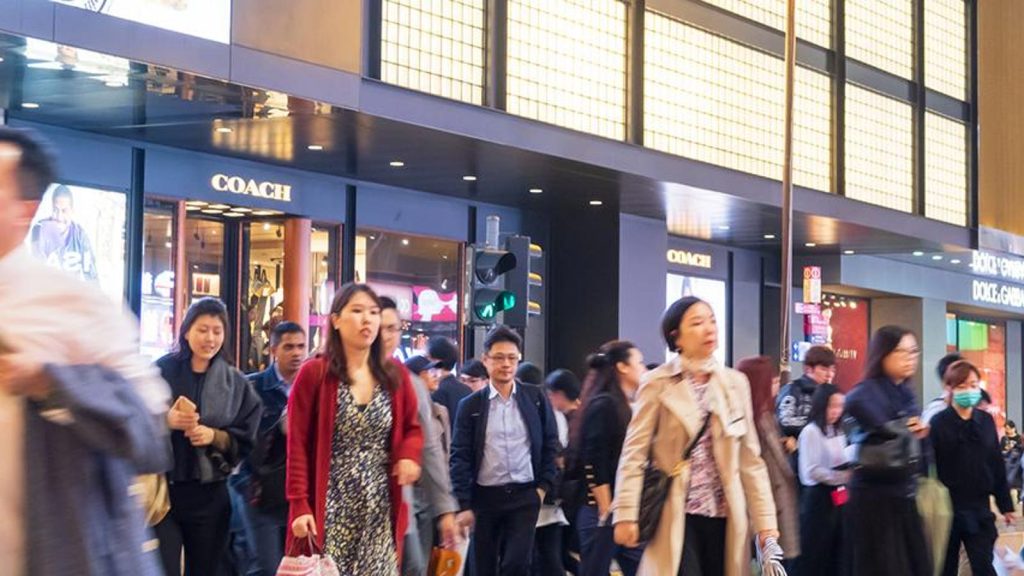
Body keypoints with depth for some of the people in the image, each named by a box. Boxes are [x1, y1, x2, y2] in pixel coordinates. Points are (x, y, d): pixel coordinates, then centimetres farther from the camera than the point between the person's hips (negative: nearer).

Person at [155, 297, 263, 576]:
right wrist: (165, 421, -18)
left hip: (210, 494, 2)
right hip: (162, 488, -2)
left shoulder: (236, 383, 6)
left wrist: (215, 436, -13)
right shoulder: (161, 371, 1)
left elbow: (246, 442, 5)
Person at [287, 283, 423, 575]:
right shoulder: (313, 374, -4)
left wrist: (409, 455, -5)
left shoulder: (395, 376, 7)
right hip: (330, 510, -3)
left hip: (379, 512, 3)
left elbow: (412, 428, 18)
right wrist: (299, 505, -10)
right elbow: (298, 445, -4)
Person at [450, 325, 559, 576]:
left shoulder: (536, 397, 3)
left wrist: (544, 486, 0)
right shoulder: (470, 405, 0)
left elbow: (550, 444, 8)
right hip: (485, 497, 0)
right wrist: (463, 505, -7)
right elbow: (460, 457, -2)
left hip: (525, 495, 0)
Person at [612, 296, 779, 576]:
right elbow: (634, 453, -5)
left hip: (724, 515, 4)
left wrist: (765, 520, 3)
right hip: (677, 516, -4)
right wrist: (627, 515, -13)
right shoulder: (658, 384, -2)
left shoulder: (736, 383, 10)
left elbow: (750, 459, 9)